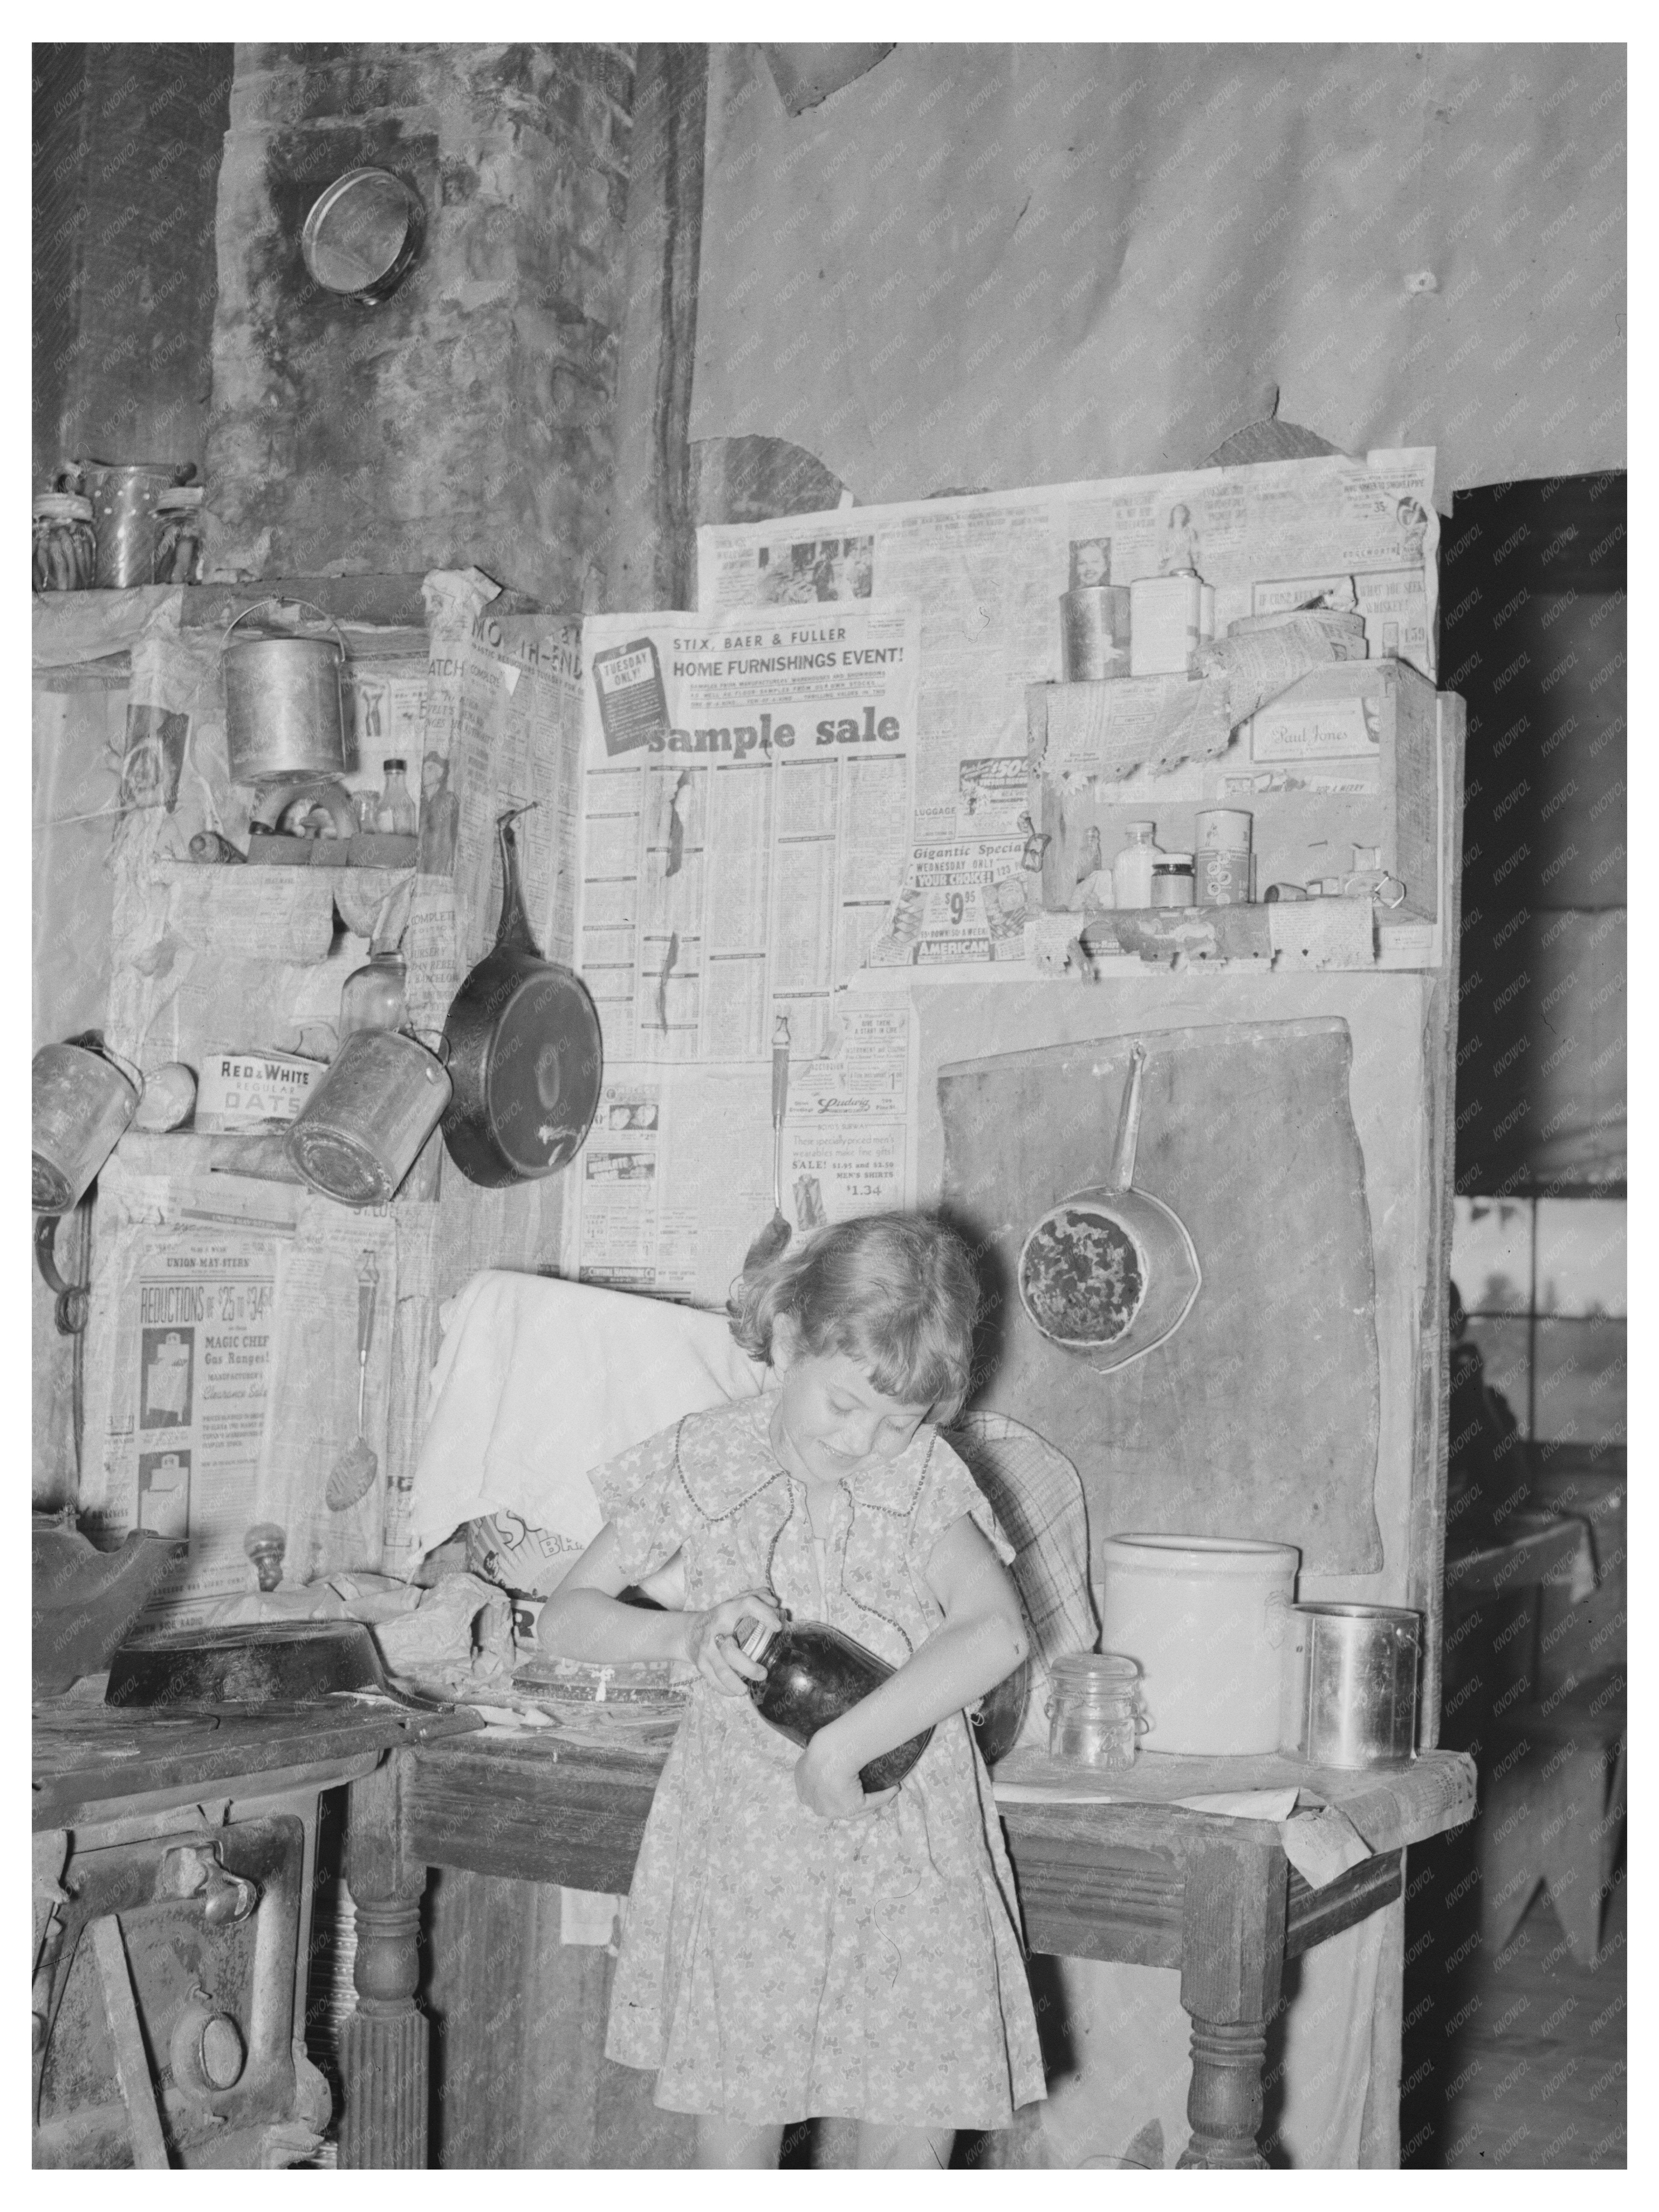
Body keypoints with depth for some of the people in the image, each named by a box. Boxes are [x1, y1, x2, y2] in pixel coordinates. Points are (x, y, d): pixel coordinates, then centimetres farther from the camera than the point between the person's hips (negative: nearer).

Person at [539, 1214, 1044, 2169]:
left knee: (914, 2134, 2)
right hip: (746, 1846, 1)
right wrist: (686, 1633, -17)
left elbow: (997, 1633, -21)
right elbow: (567, 1617, 2)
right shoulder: (702, 1465, -3)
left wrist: (842, 1746, -25)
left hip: (910, 1848, 0)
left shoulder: (925, 1477, -6)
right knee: (738, 2122, 6)